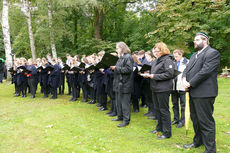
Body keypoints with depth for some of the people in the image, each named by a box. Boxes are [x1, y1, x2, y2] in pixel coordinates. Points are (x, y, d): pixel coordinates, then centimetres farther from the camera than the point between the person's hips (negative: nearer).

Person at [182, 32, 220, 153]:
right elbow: (187, 69, 14)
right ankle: (198, 141, 38)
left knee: (206, 122, -2)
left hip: (204, 93, -9)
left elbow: (205, 71, -19)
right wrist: (184, 78, -6)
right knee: (195, 119, 20)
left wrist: (190, 83, -16)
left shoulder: (213, 53, -9)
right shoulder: (195, 55, 19)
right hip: (193, 93, 9)